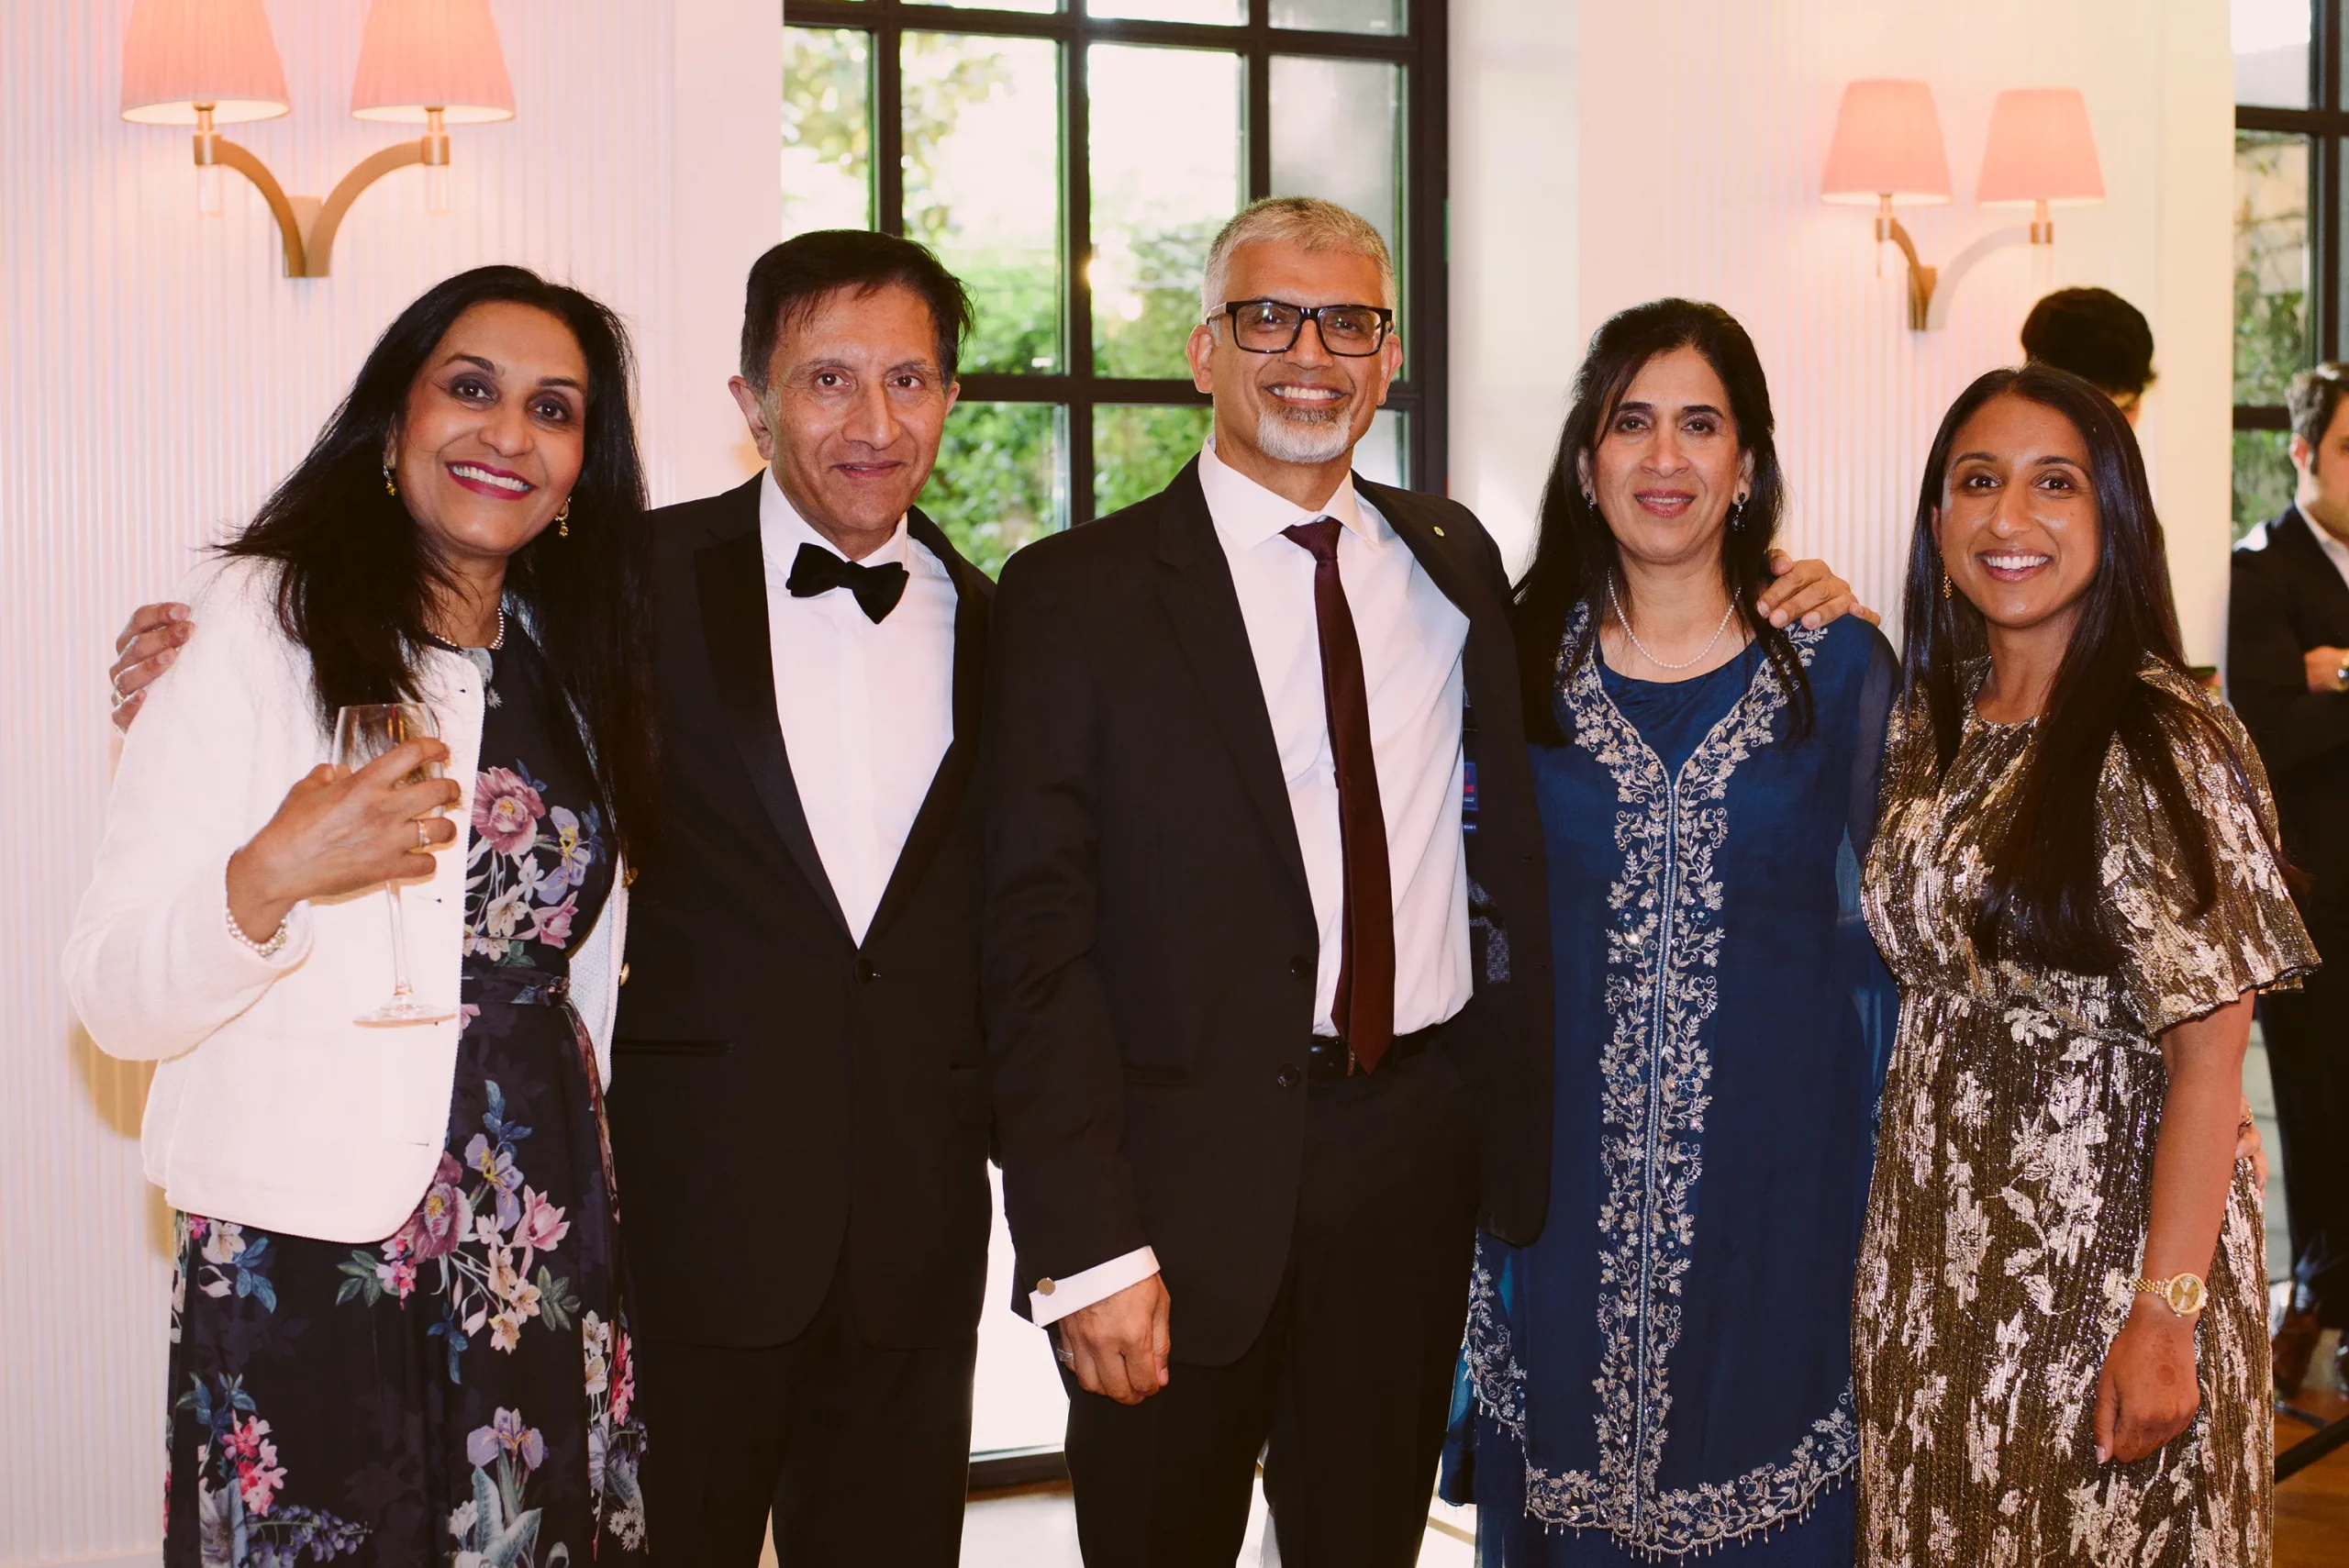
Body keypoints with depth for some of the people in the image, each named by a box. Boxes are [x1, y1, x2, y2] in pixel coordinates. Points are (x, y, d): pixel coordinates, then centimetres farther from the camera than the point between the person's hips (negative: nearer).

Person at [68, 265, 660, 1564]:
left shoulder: (579, 663, 11)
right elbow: (114, 1002, -11)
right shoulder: (260, 622, -6)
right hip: (302, 1262, -5)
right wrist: (273, 876, -28)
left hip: (546, 1263, 5)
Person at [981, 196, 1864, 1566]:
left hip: (1416, 1147, 4)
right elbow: (1038, 932, -10)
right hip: (1189, 1174, -4)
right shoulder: (1079, 595, -6)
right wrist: (1085, 1245, -17)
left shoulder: (1451, 560, 9)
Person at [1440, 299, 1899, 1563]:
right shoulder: (1521, 665, 3)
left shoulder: (1840, 668, 0)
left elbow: (1877, 936, 3)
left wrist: (1883, 1198, -1)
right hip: (1568, 1177, 1)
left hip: (1774, 1177, -1)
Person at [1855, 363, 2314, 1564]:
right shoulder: (1933, 721, 5)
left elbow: (2207, 1056, -17)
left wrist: (2165, 1319, -21)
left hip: (2103, 1254, -6)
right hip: (1937, 1259, 6)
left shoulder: (2163, 745, -16)